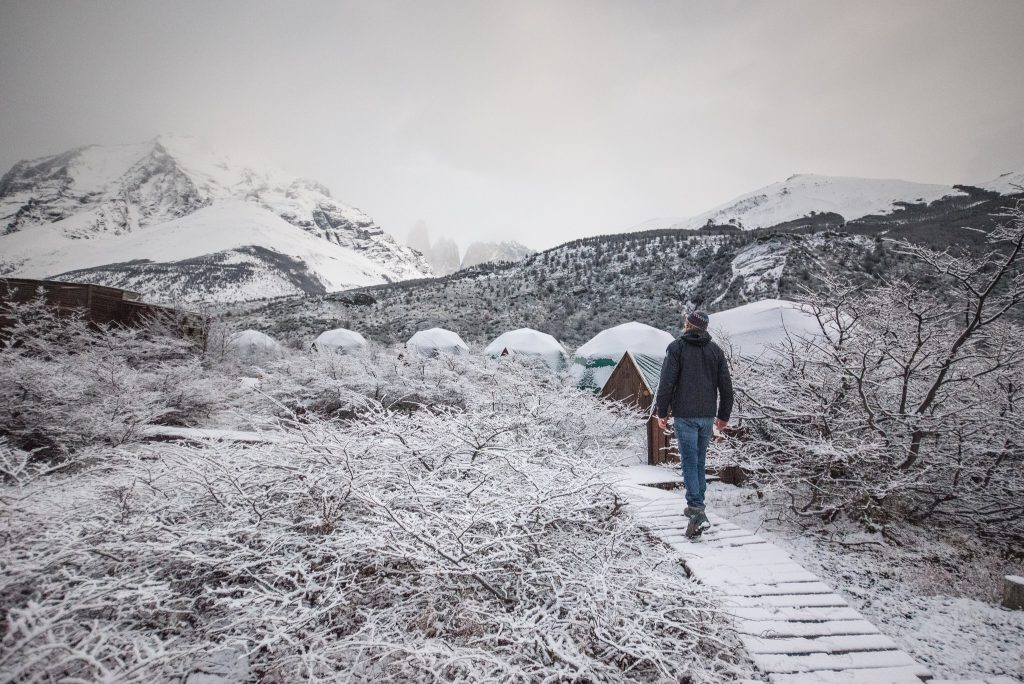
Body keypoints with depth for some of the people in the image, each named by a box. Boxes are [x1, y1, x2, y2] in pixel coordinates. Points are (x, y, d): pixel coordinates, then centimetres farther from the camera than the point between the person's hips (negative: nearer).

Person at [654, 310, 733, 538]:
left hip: (685, 415, -5)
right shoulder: (716, 350, 9)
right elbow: (726, 385, 9)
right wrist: (724, 415, 18)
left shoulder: (677, 347, -5)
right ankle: (696, 506, 25)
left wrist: (661, 412, -3)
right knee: (700, 461, 16)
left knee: (690, 462, -5)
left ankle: (698, 513, -14)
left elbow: (667, 382, -11)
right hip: (708, 415, 5)